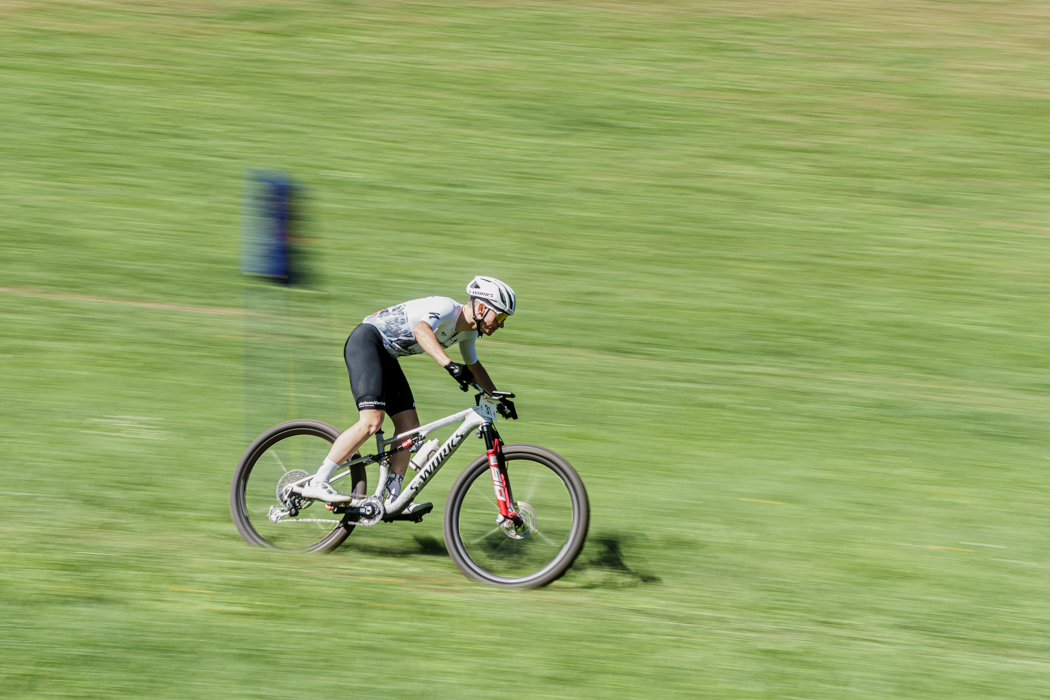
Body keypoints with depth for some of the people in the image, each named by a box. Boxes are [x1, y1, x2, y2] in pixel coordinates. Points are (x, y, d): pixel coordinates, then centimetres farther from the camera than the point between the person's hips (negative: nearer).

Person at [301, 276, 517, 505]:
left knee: (409, 425, 1)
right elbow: (421, 329, -44)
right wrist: (448, 364, -54)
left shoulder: (467, 332, 8)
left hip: (386, 356, 10)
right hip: (366, 341, -10)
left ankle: (392, 500, 3)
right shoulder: (446, 308, -21)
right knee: (372, 421, -23)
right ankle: (317, 483, -21)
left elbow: (473, 365, 29)